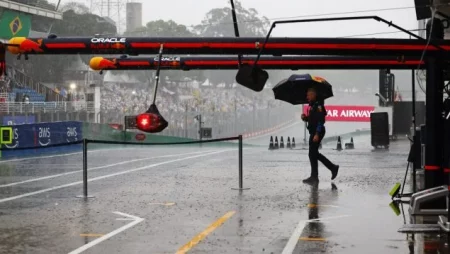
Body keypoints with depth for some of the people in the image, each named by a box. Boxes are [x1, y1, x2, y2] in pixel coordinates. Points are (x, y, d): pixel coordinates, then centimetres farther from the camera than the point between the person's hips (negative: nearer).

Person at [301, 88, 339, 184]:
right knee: (314, 153, 14)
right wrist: (305, 118, 2)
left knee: (312, 154, -6)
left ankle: (314, 177, 0)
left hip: (317, 132, -10)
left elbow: (321, 120, -20)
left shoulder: (318, 105, -14)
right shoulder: (312, 105, 15)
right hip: (313, 132, 10)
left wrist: (317, 134, -25)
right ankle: (333, 167, 22)